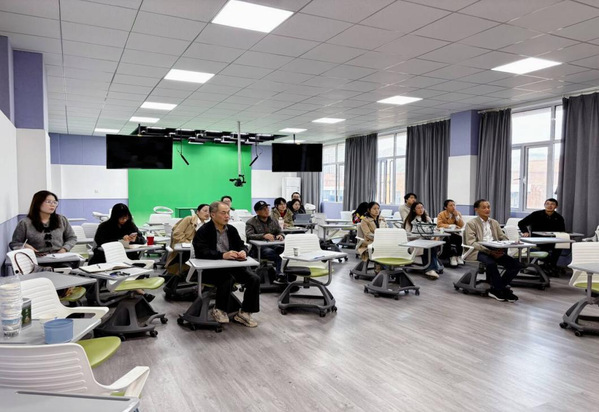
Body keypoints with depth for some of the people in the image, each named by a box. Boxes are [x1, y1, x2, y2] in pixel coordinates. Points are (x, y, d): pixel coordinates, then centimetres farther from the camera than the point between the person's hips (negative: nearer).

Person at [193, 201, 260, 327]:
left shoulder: (232, 229, 9)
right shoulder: (203, 231, -10)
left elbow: (241, 245, 11)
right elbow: (201, 252, -22)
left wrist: (243, 251, -15)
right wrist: (223, 255, -34)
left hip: (231, 266, 6)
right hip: (209, 269, -6)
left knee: (254, 279, -14)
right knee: (228, 279, -34)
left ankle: (244, 313, 0)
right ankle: (219, 310, -8)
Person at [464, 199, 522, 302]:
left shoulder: (494, 223, 22)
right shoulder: (471, 224, 3)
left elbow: (503, 238, 17)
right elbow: (471, 243, -8)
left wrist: (502, 247, -8)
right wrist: (488, 250, -21)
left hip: (495, 251, 6)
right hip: (478, 252, -6)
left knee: (515, 264, -17)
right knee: (491, 263, -37)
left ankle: (495, 289, -9)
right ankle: (503, 290, -17)